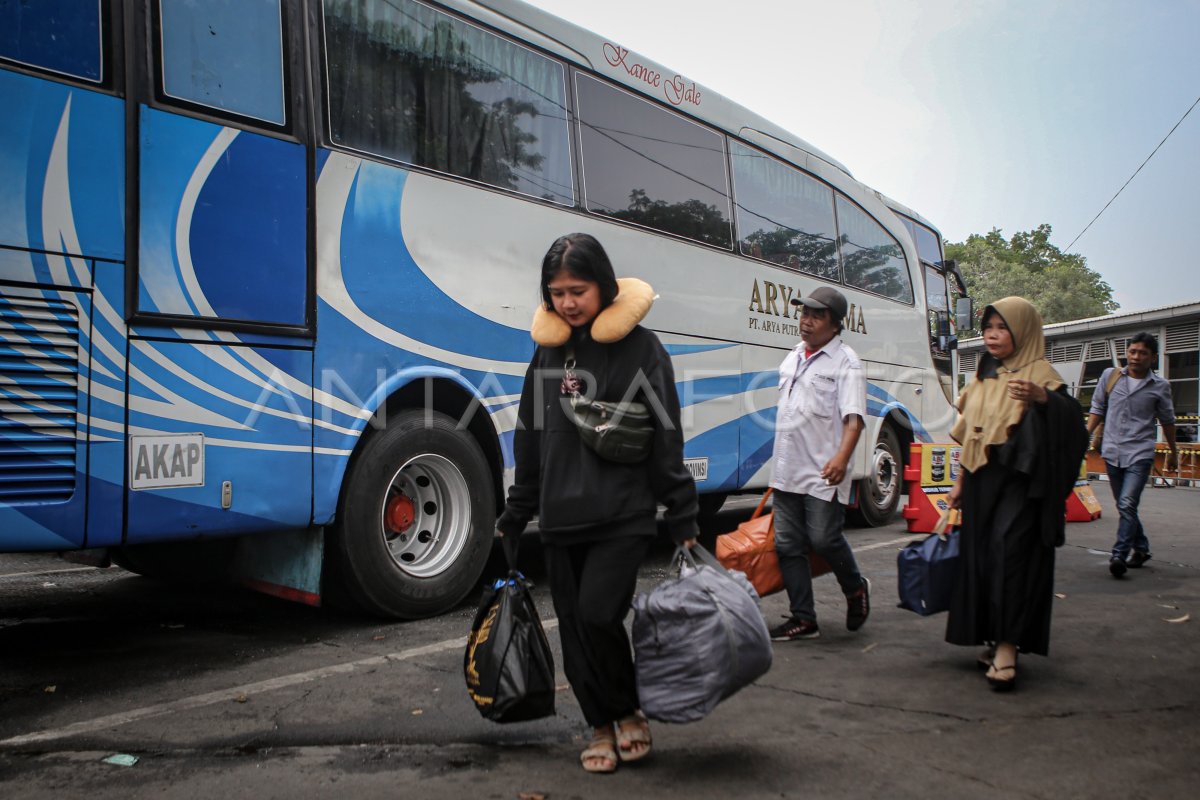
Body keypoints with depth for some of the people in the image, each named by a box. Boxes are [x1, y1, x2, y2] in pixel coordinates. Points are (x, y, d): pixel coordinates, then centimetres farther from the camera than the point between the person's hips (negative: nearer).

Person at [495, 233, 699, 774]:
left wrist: (683, 519, -6)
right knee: (574, 631, 8)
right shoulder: (548, 349, 11)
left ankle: (630, 712, 14)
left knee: (598, 614, -14)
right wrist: (515, 516, 17)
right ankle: (601, 728, 27)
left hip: (622, 516, -5)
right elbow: (529, 439, 16)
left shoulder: (640, 346, -3)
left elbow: (667, 438, -4)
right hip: (559, 520, 5)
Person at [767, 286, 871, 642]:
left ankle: (856, 589, 25)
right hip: (787, 469, 7)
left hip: (822, 472, -7)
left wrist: (841, 458, -33)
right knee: (788, 544, 6)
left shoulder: (844, 361, -8)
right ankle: (803, 619, 16)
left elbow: (853, 418, -17)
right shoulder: (793, 357, 15)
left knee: (824, 538, -7)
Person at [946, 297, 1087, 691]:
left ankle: (1007, 647, -17)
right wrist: (960, 481, 18)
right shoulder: (983, 378, 16)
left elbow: (1071, 416, -22)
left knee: (1008, 549, -17)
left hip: (1019, 481, -7)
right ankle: (997, 640, 17)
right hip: (982, 482, 7)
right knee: (981, 557, 7)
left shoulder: (1039, 374, -5)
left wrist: (1041, 398, -42)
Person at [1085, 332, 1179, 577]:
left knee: (1127, 504, -17)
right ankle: (1141, 548, 30)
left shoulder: (1159, 386, 2)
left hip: (1140, 453, -3)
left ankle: (1119, 555, -17)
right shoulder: (1110, 376, 4)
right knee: (1124, 506, 13)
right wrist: (1087, 434, 2)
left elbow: (1167, 421, 14)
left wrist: (1173, 452, 22)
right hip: (1112, 452, 3)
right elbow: (1097, 409, 12)